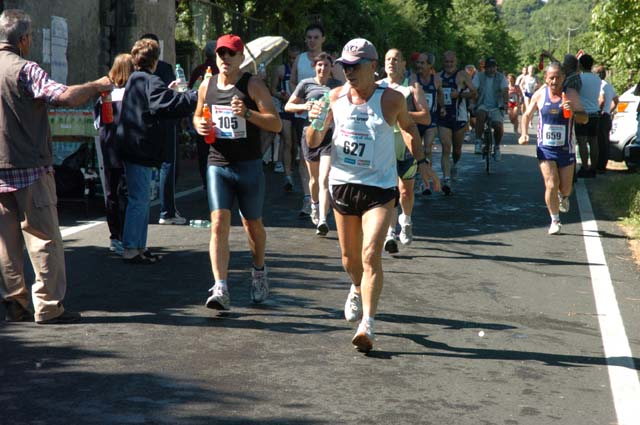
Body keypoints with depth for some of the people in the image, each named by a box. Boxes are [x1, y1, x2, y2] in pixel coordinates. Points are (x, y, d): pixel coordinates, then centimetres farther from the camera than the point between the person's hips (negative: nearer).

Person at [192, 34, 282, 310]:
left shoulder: (253, 85, -5)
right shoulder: (206, 86, 8)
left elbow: (276, 124, -11)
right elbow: (197, 116, 24)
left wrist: (248, 113, -26)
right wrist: (199, 125, 0)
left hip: (249, 165, -2)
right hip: (218, 165, 2)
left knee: (252, 224, 14)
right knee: (219, 224, -12)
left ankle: (259, 272, 40)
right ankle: (220, 288, -17)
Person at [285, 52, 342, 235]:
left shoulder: (338, 86, 6)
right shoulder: (306, 84, 4)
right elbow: (288, 106, 8)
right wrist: (303, 106, -10)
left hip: (330, 135, -1)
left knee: (324, 179, -15)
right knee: (314, 178, 17)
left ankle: (322, 220, -20)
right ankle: (314, 205, 46)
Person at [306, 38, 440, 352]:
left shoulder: (391, 99, -6)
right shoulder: (335, 97, 0)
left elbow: (408, 127, 15)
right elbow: (313, 143, 4)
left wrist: (421, 161, 8)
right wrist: (315, 122, -16)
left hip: (380, 187, -3)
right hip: (343, 183, 3)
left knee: (371, 255, -16)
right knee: (349, 255, 16)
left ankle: (367, 324, -16)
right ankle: (358, 288, 49)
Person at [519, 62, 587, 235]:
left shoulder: (571, 95, -4)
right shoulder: (539, 95, 0)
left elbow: (585, 118, -7)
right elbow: (527, 115, 12)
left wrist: (573, 112, -27)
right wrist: (523, 134, -3)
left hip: (566, 148, 0)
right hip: (545, 149, 0)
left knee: (565, 187, 7)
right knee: (551, 185, -9)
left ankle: (563, 197, 44)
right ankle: (555, 221, 6)